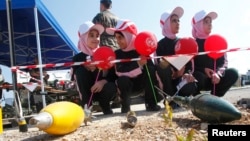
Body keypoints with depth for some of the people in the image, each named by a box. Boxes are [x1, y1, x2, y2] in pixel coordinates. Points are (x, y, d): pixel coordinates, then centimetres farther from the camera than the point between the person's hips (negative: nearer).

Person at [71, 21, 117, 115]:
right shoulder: (78, 58, -3)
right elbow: (76, 79, -7)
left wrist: (103, 81, -26)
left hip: (103, 90, 0)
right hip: (87, 92, 0)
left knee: (111, 87, -33)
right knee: (81, 71, -23)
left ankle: (105, 107, 1)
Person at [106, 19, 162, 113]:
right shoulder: (117, 54, -8)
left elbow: (152, 68, -16)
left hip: (143, 82, 1)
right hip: (126, 84, 0)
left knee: (151, 70, -27)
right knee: (123, 80, -34)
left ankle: (151, 103, -16)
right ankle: (125, 106, -10)